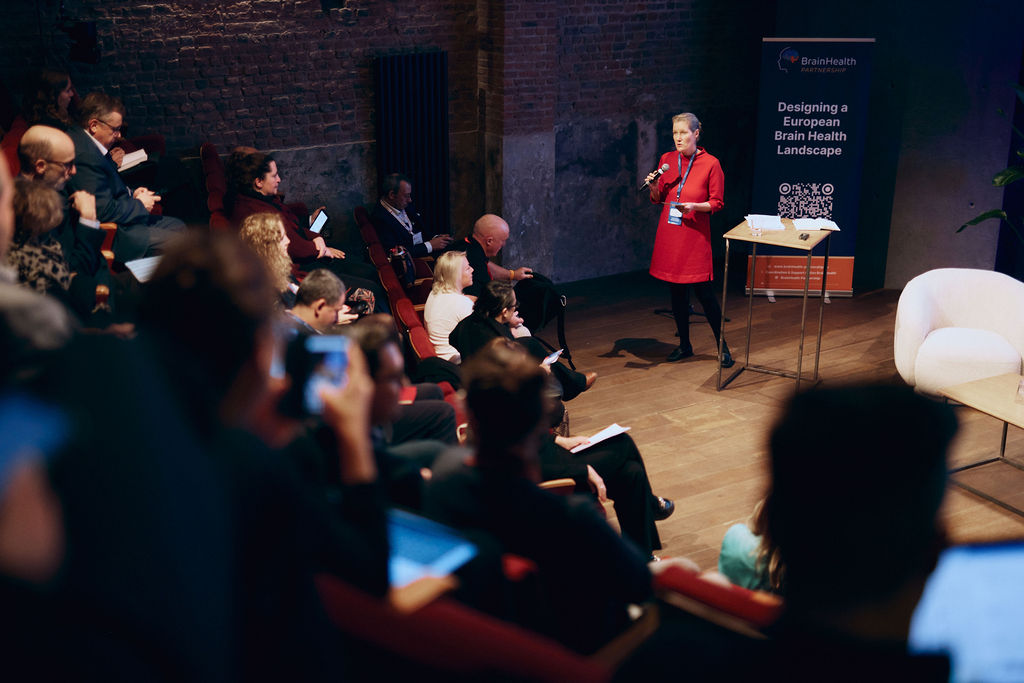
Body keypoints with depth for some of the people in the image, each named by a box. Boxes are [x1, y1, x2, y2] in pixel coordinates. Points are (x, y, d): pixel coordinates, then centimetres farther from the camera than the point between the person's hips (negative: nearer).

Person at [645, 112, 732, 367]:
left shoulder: (710, 164, -6)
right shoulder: (667, 160, 7)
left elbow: (717, 203, -3)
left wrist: (694, 206, -20)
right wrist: (654, 187, -7)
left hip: (695, 235, -4)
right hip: (669, 234, 5)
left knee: (704, 292, -4)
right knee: (676, 292, 10)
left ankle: (722, 346, 10)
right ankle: (684, 345, 23)